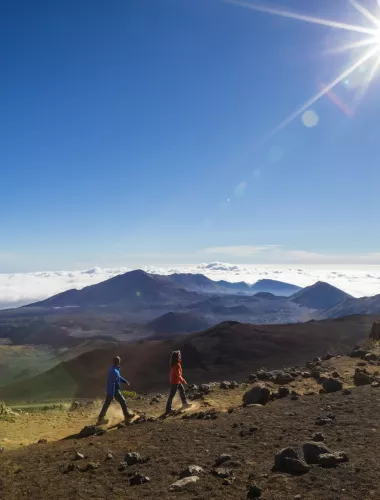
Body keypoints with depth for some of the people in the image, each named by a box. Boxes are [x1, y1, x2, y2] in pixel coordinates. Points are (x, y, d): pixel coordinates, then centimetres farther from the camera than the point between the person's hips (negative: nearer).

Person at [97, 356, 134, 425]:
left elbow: (118, 377, 21)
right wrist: (112, 395, -25)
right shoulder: (114, 371, -27)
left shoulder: (112, 368, 4)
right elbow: (112, 384, -27)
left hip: (109, 390, 9)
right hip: (114, 390, -9)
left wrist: (125, 381, 23)